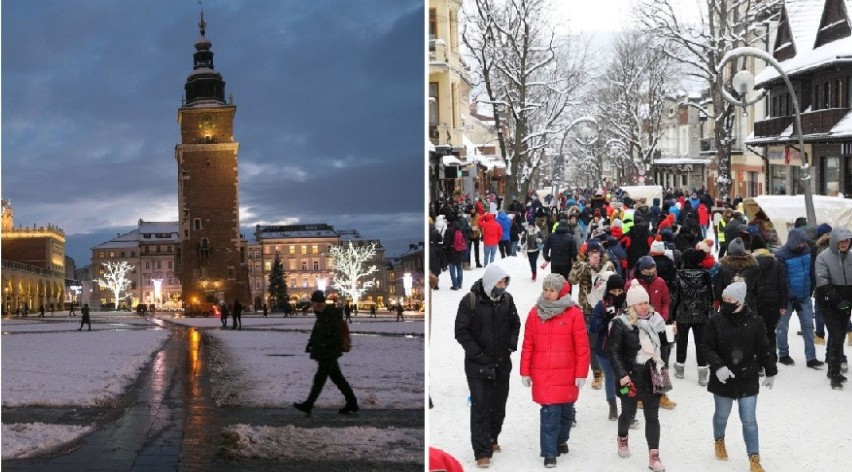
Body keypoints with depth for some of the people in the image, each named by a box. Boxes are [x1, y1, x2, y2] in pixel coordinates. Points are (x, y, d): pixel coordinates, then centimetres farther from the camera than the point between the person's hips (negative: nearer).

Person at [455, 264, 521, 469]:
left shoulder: (507, 299, 1)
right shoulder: (470, 301, -13)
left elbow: (515, 324, 15)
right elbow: (461, 332, -11)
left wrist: (512, 344, -1)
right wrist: (478, 354, -16)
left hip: (502, 362, 5)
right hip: (477, 364, -4)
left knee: (499, 404, 13)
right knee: (480, 406, -7)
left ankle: (492, 438, 34)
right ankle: (482, 452, -3)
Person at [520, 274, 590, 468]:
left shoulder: (574, 313, -4)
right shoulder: (535, 313, 2)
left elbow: (582, 346, -3)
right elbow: (528, 345, 5)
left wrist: (581, 373, -5)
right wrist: (525, 372, 4)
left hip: (566, 374, 0)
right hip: (542, 375, 0)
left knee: (565, 410, 15)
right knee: (549, 412, -6)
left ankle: (561, 440, 39)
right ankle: (549, 453, 1)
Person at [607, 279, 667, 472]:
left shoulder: (656, 320, 3)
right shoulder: (622, 323, -12)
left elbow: (663, 346, 16)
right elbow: (613, 351, -13)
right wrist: (621, 375, -20)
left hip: (652, 377, 3)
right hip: (631, 377, -3)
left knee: (652, 417, 4)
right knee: (629, 413, 14)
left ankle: (654, 456, 10)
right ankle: (622, 438, 44)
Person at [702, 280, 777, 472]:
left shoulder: (754, 321, -9)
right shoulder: (715, 320, -10)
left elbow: (764, 349, 0)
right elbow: (707, 346, -9)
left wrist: (771, 372, 7)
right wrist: (717, 366, -23)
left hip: (748, 379, -1)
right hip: (723, 378, 1)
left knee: (749, 420, 1)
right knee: (722, 415, 19)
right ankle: (719, 441, 47)